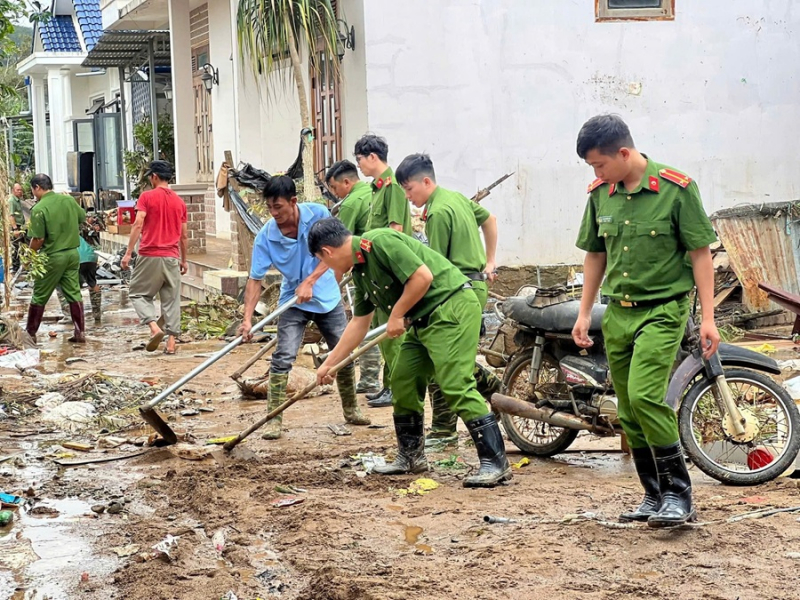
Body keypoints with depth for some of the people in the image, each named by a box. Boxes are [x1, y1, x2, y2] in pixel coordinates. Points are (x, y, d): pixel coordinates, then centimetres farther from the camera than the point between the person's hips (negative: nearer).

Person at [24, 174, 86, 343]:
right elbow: (83, 218, 15)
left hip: (53, 257, -5)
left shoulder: (39, 209, -17)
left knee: (39, 296, 7)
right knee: (74, 293, 9)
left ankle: (31, 333, 16)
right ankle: (80, 333, 8)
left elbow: (38, 239, -17)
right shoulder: (69, 200, 0)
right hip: (72, 253, 5)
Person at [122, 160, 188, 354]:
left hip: (150, 256, -4)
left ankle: (154, 327, -12)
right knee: (171, 300, 7)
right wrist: (184, 260, 23)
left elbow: (138, 225, -12)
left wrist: (128, 253, -11)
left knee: (138, 294, 9)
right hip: (172, 258, 4)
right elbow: (183, 235, 13)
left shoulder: (147, 196, -4)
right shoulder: (179, 201, 10)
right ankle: (171, 342, 3)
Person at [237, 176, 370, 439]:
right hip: (293, 302, -1)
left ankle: (351, 410, 28)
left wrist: (309, 282, -25)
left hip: (327, 297, 1)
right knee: (283, 358, -15)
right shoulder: (266, 236, -18)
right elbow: (255, 279, -17)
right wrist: (247, 319, -27)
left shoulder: (318, 214, -17)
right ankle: (274, 420, -11)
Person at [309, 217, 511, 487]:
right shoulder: (359, 270, 15)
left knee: (456, 385, -17)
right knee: (402, 383, 12)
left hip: (452, 308, -11)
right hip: (423, 319, 11)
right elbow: (359, 323, 24)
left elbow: (422, 276, -23)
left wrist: (396, 315, -12)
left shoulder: (380, 242, -16)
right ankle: (411, 457, 25)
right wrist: (328, 364, 28)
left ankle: (496, 463, -16)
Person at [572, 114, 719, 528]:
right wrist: (584, 314, 14)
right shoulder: (600, 193, 5)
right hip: (618, 313, 6)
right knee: (630, 414, 8)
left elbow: (700, 252, -8)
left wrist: (707, 317, -11)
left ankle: (679, 495, -9)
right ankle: (655, 498, 20)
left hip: (663, 311, -6)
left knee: (645, 397, -21)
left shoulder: (676, 188, -11)